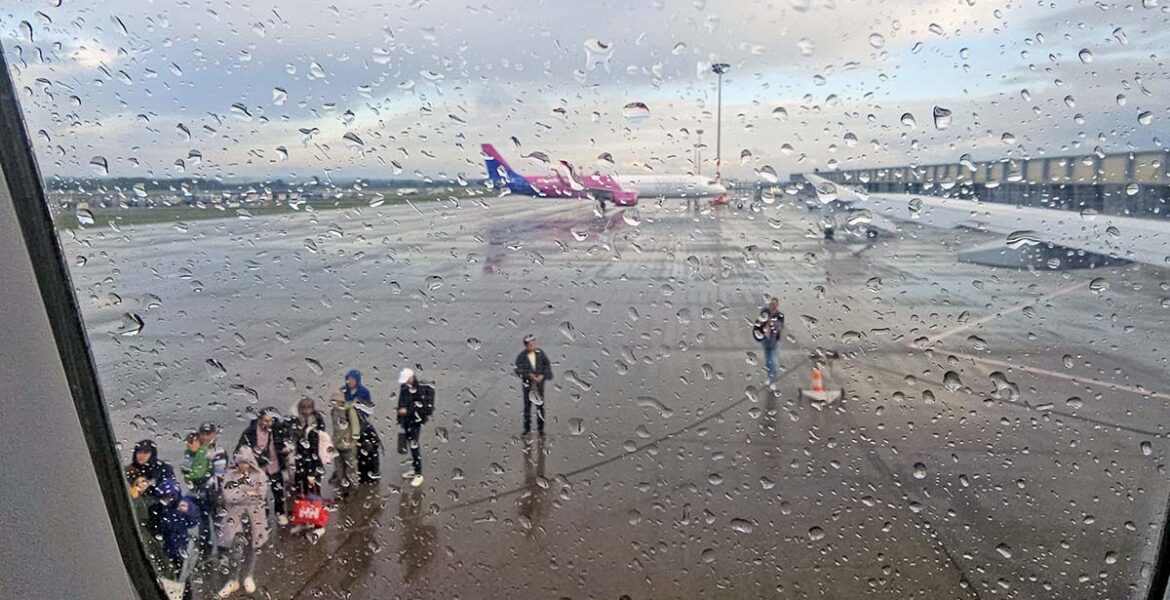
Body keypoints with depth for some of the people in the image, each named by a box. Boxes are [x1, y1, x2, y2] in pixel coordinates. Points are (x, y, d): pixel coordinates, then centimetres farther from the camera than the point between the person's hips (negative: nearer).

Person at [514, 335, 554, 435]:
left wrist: (543, 375, -14)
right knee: (527, 406, 6)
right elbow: (518, 370, -16)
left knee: (540, 406, 7)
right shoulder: (521, 357, -10)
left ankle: (541, 428, 20)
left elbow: (548, 365, 0)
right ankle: (527, 428, 20)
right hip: (528, 384, -1)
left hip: (540, 383, 2)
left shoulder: (540, 353, -4)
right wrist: (529, 375, -27)